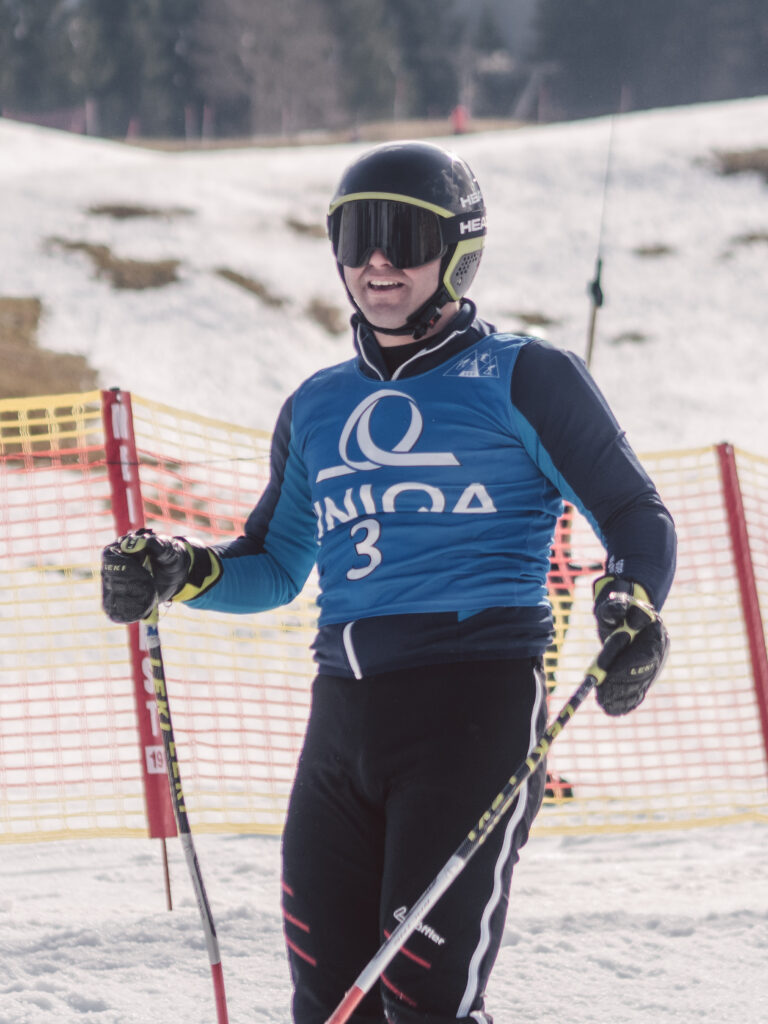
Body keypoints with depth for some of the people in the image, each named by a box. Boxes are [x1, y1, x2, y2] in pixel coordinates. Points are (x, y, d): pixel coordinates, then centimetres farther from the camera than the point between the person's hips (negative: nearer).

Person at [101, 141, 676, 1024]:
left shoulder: (521, 379, 4)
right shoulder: (318, 407, 19)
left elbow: (634, 518, 5)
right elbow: (274, 568, 27)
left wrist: (631, 609, -16)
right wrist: (182, 574, 7)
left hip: (477, 703, -6)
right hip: (344, 714, 6)